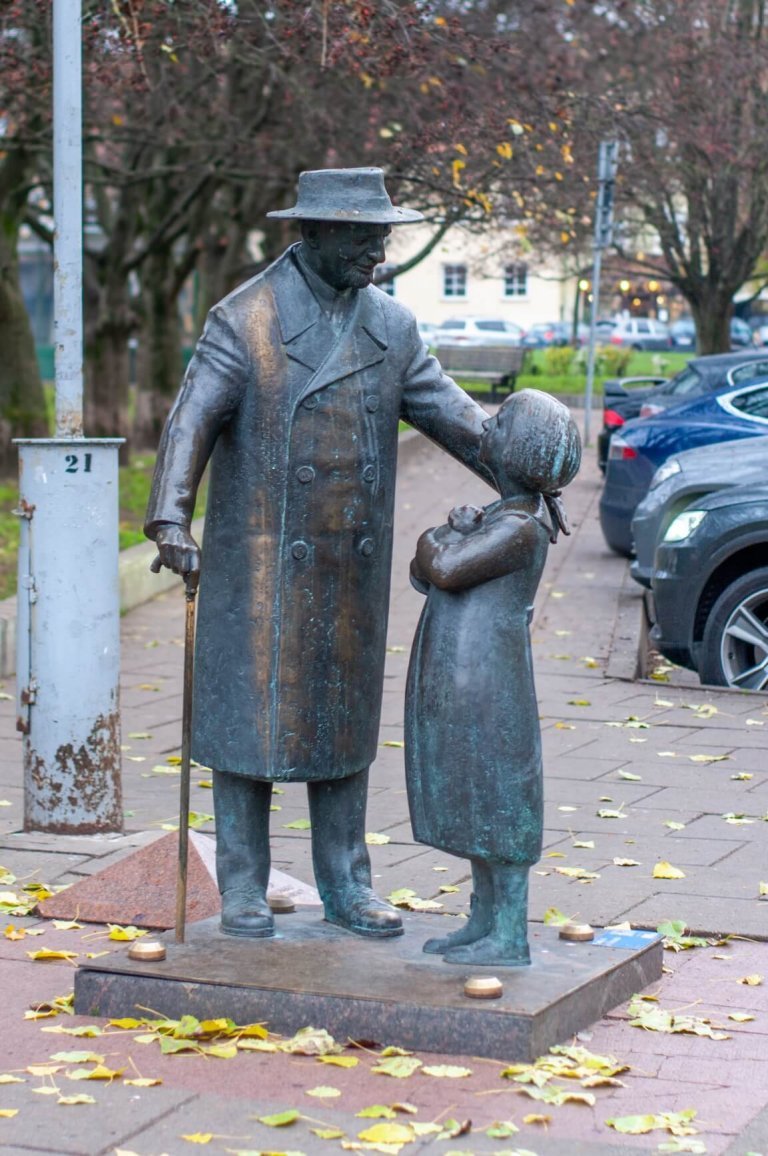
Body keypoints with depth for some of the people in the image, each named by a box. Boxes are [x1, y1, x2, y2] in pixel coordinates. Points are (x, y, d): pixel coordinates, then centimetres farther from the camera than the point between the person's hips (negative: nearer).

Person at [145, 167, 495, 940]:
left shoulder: (390, 327, 6)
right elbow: (192, 423, -18)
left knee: (342, 724, 11)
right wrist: (171, 519, -32)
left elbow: (452, 415, 6)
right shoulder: (244, 321, -9)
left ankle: (345, 886, 21)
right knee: (251, 720, 3)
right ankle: (243, 890, 14)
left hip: (352, 572, 5)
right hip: (262, 566, -5)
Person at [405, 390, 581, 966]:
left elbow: (447, 569, -24)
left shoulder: (519, 527, -17)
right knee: (473, 804, 15)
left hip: (486, 685, -10)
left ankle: (511, 937, 4)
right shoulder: (499, 517, 14)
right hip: (457, 683, 10)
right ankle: (484, 921, 25)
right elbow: (424, 573, 15)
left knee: (497, 803, -3)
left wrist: (447, 535, -2)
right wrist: (456, 531, -4)